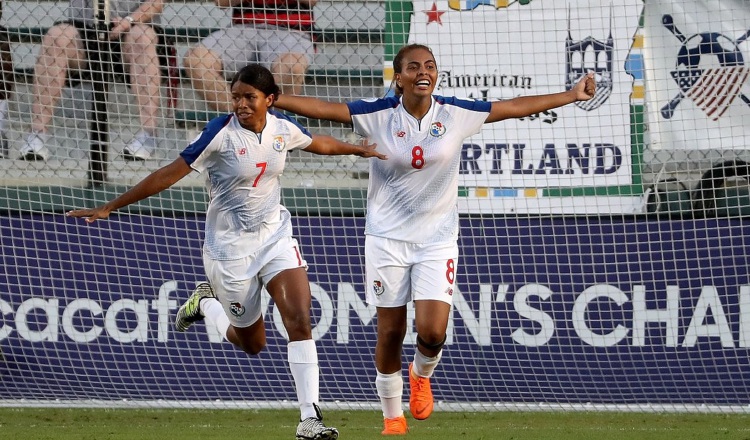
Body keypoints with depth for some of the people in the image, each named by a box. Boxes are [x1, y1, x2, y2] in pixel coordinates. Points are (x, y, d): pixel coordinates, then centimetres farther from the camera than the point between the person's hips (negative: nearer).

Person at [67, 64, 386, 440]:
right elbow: (169, 175, -17)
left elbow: (320, 143, 20)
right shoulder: (220, 134, -19)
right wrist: (109, 208, -19)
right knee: (252, 342, 6)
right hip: (230, 248, -4)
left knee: (300, 321, -14)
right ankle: (206, 303, 37)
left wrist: (360, 150, 33)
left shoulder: (283, 129, -4)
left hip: (276, 236, 4)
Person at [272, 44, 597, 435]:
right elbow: (322, 108, -13)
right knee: (390, 332, 3)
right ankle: (393, 416, 22)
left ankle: (421, 375, 23)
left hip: (437, 239, 1)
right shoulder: (378, 116, -8)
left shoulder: (456, 114, -4)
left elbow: (516, 107, 3)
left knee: (432, 331, -13)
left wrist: (571, 95, 6)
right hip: (387, 238, 0)